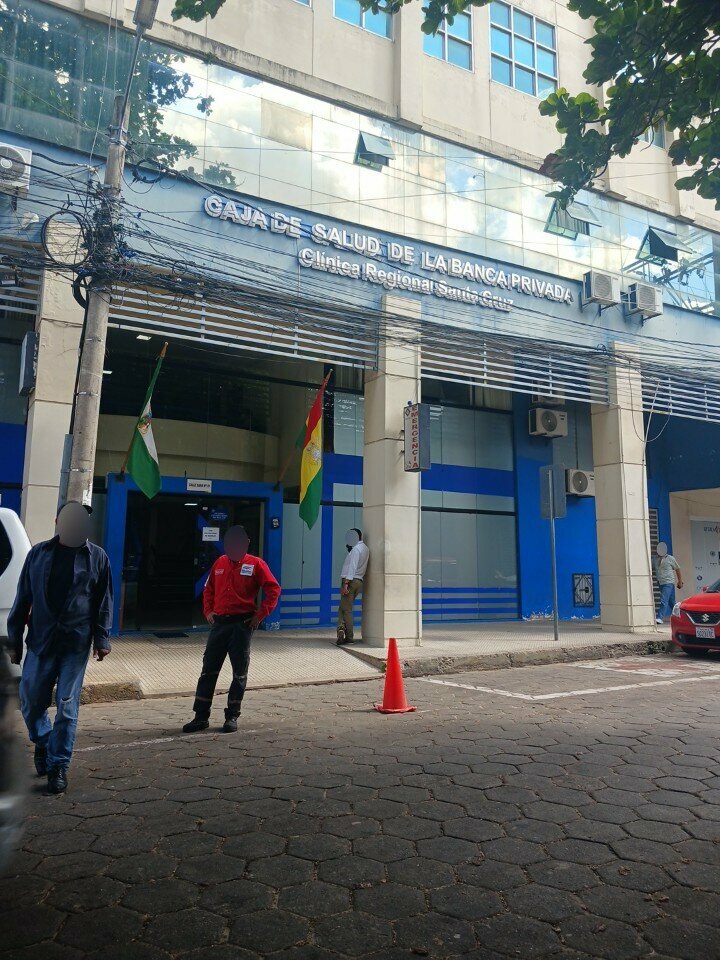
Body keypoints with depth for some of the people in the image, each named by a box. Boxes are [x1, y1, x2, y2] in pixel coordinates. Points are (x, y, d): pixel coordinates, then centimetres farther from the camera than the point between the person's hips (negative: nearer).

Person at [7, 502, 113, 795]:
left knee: (67, 705, 2)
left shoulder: (97, 557, 0)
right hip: (40, 641, 2)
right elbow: (22, 599, 7)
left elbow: (104, 602, 2)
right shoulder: (39, 553, 4)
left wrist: (101, 638, -4)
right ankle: (43, 742, 38)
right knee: (30, 702, 8)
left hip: (76, 644, -2)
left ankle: (58, 765, 17)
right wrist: (14, 639, 7)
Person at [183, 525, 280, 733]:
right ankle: (201, 717, 14)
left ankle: (232, 716, 16)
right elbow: (208, 589, 20)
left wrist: (260, 614, -9)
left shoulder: (255, 564, -4)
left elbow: (273, 589, -6)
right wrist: (208, 611, 7)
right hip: (219, 622, 4)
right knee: (208, 670, 5)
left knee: (239, 673, 4)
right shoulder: (219, 563, 10)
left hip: (242, 624, -4)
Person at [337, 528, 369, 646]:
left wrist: (346, 583, -24)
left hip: (350, 581, -9)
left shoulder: (356, 549, -10)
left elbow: (352, 567, -19)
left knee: (346, 609, -3)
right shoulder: (365, 548, 18)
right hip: (359, 581, 9)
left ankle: (349, 636, -6)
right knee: (342, 608, 11)